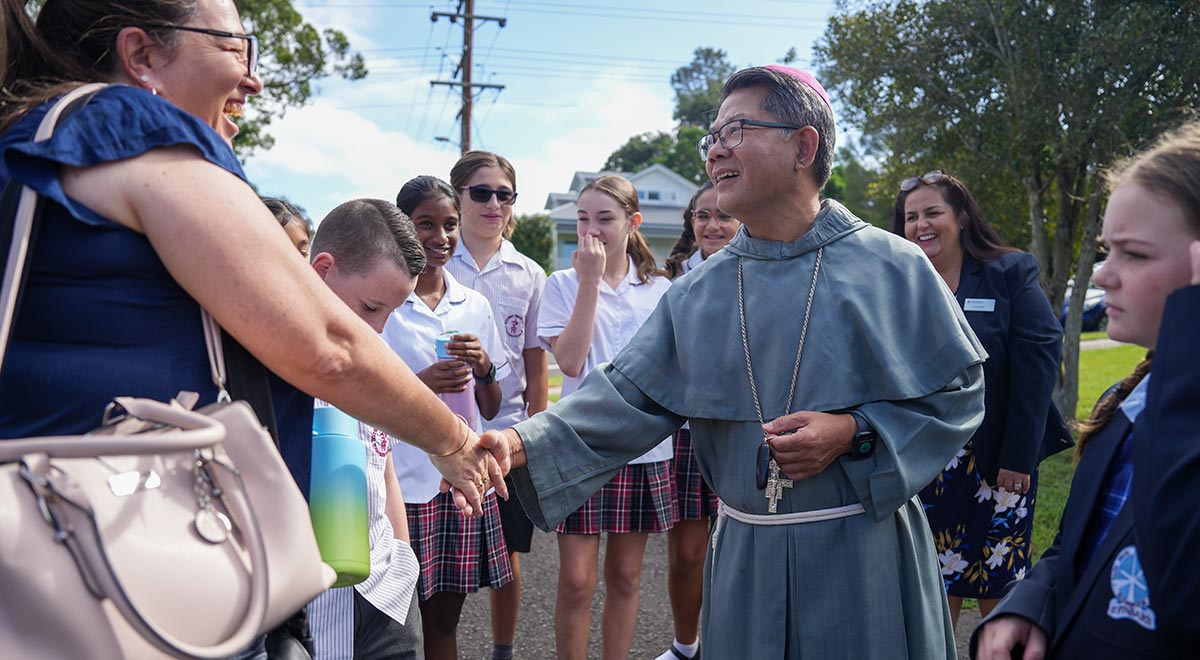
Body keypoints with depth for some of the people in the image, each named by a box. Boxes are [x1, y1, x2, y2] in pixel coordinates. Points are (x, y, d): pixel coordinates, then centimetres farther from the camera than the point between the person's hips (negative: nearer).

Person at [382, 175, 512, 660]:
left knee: (444, 617, 12)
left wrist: (484, 367, -8)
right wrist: (420, 383, -19)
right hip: (401, 479, -4)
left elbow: (490, 410, 12)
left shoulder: (475, 306, 9)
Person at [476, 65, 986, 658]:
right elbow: (628, 398, -3)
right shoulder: (698, 293, 2)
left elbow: (959, 390, -3)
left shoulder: (891, 269, -6)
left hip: (863, 554, -2)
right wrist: (523, 444, -16)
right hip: (745, 558, 3)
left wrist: (853, 433, -16)